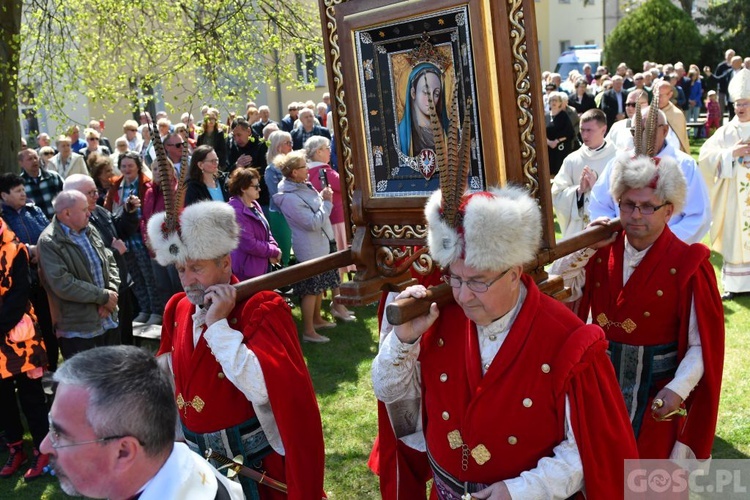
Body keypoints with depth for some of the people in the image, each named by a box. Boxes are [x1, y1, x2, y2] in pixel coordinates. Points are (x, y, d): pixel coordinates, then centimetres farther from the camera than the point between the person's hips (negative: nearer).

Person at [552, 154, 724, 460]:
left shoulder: (687, 265, -13)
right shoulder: (602, 252, -1)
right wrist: (586, 247, -16)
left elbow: (702, 344, -12)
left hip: (656, 394, -3)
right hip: (602, 384, 4)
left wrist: (678, 389, -24)